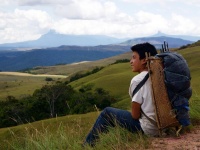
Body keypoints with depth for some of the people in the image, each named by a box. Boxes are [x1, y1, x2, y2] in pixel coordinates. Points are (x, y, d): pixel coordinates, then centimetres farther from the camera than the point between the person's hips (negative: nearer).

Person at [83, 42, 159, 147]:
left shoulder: (138, 80, -17)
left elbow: (135, 114, -15)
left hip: (147, 128, -8)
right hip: (160, 124, 8)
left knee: (107, 113, 9)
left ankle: (88, 144, 25)